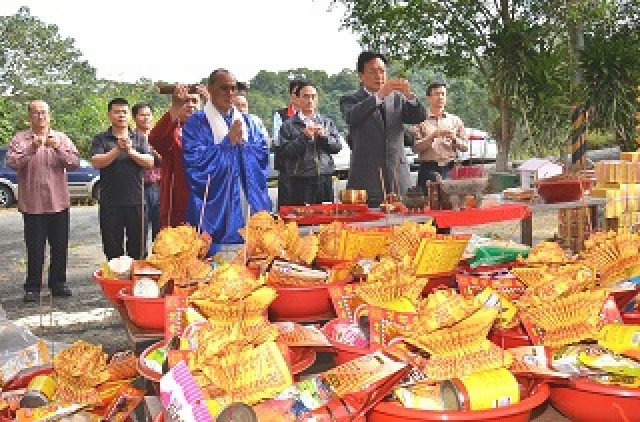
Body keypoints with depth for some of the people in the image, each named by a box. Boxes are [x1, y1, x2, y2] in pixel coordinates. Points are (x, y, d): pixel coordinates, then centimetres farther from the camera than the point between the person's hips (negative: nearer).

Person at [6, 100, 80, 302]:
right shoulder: (20, 139, 3)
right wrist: (31, 149, -25)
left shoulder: (62, 138, 9)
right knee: (35, 249, 1)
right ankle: (32, 288, 10)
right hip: (33, 204, -2)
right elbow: (12, 162, -11)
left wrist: (58, 149, -18)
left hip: (59, 202, 2)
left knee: (60, 247, 8)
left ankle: (58, 284, 20)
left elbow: (75, 162, -2)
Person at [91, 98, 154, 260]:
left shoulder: (139, 138, 10)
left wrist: (131, 151, -13)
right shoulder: (100, 139, 6)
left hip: (136, 200, 1)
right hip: (110, 203, -1)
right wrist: (118, 150, -16)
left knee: (137, 247, 6)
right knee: (112, 248, 7)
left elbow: (150, 162, -1)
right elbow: (96, 162, -8)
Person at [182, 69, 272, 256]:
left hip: (247, 206, 4)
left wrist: (242, 142, -9)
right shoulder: (196, 123, 1)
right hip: (214, 209, -4)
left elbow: (262, 153, 7)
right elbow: (195, 160, -12)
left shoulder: (247, 122, 16)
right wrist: (228, 142, -10)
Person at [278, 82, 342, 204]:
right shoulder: (289, 125, 3)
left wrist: (324, 136, -7)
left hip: (325, 180, 3)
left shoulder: (327, 122, 15)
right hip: (301, 182, -3)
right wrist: (304, 137, -14)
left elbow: (338, 146, 9)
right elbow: (285, 151, -7)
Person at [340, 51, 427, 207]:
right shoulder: (350, 100, 6)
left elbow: (420, 117, 3)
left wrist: (409, 95, -15)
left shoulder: (397, 98, 16)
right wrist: (379, 95, -25)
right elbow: (351, 117, -16)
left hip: (398, 177, 3)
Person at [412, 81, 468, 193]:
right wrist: (432, 137, -15)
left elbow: (464, 147, 12)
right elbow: (415, 148, -4)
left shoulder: (455, 120, 15)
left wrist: (454, 139, -6)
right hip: (429, 170, -2)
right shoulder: (421, 121, 6)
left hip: (450, 169, 2)